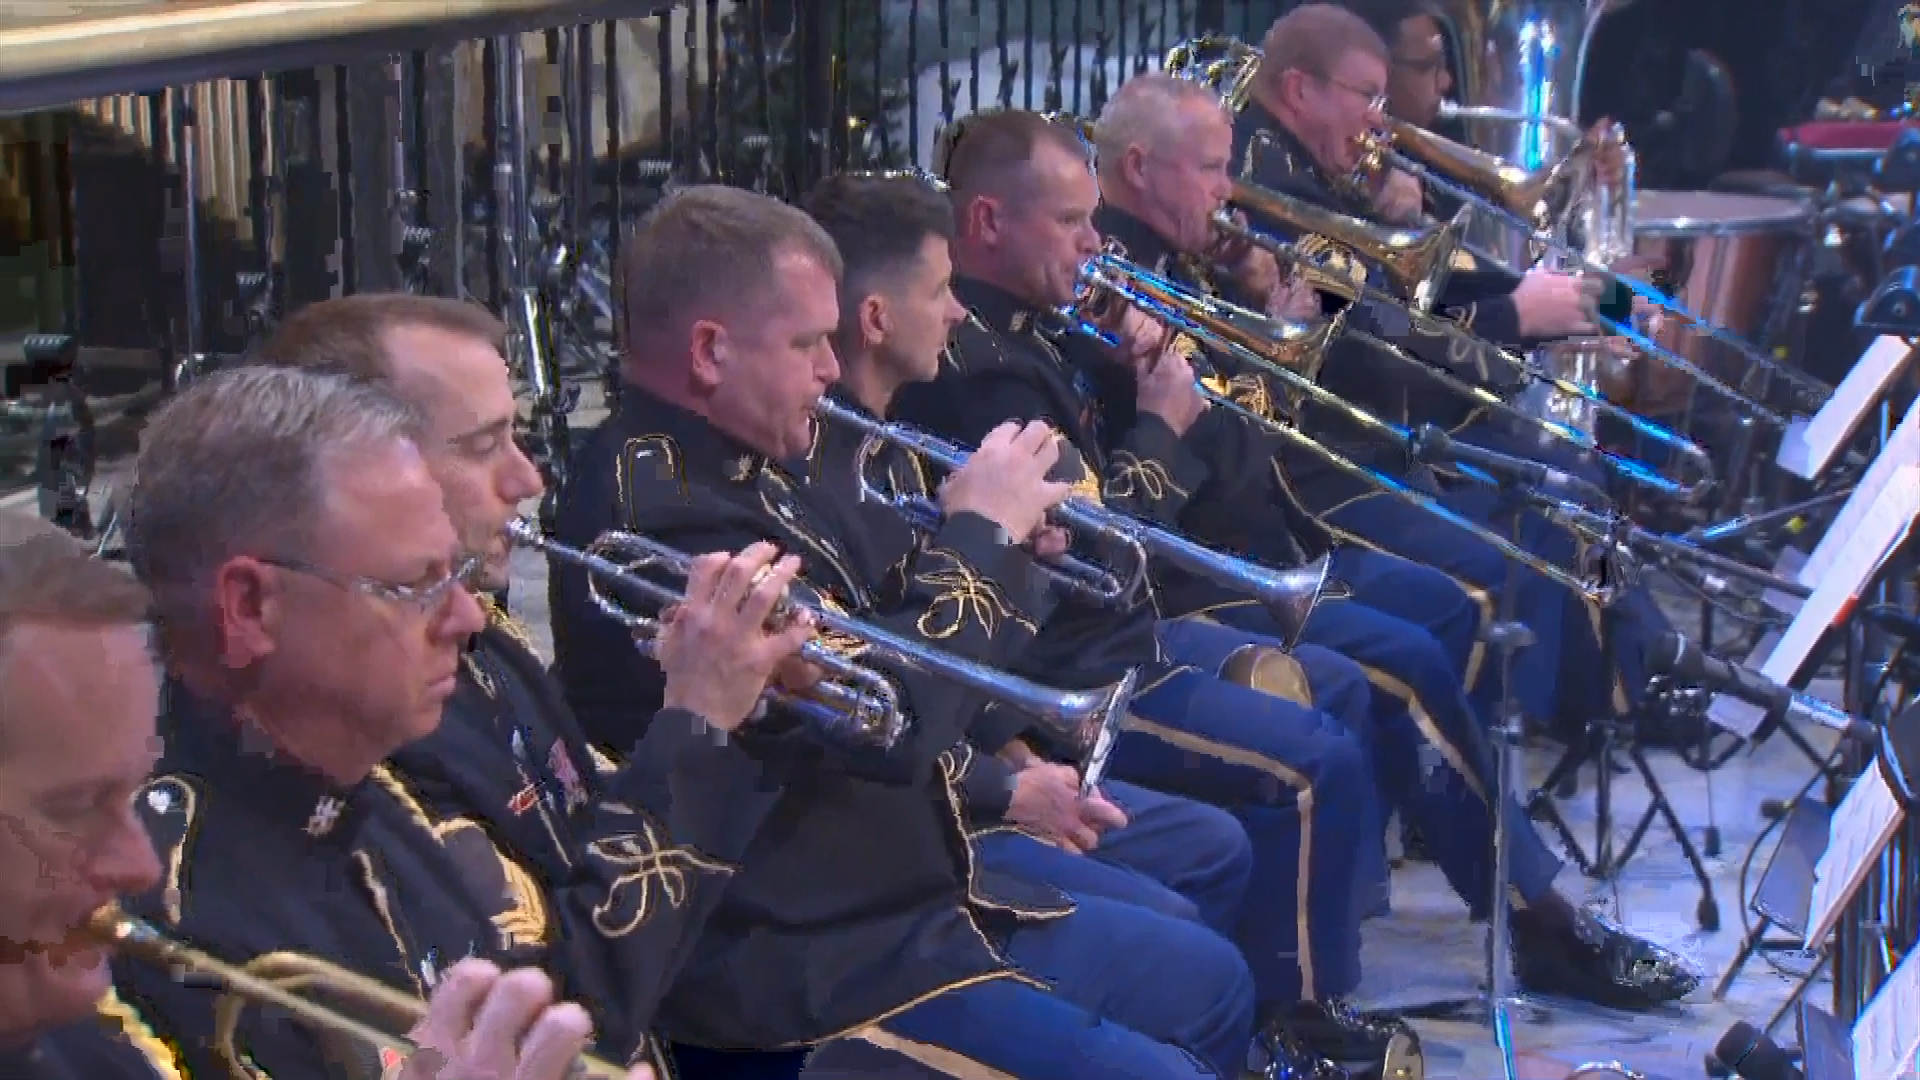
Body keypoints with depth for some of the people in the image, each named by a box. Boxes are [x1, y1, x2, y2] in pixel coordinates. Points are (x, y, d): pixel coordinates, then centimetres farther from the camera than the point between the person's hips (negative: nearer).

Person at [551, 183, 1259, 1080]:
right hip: (808, 964, -11)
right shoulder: (665, 510, -25)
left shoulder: (737, 469, 8)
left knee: (1209, 981, 17)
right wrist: (978, 534, -14)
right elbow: (888, 718, -28)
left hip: (902, 897, 11)